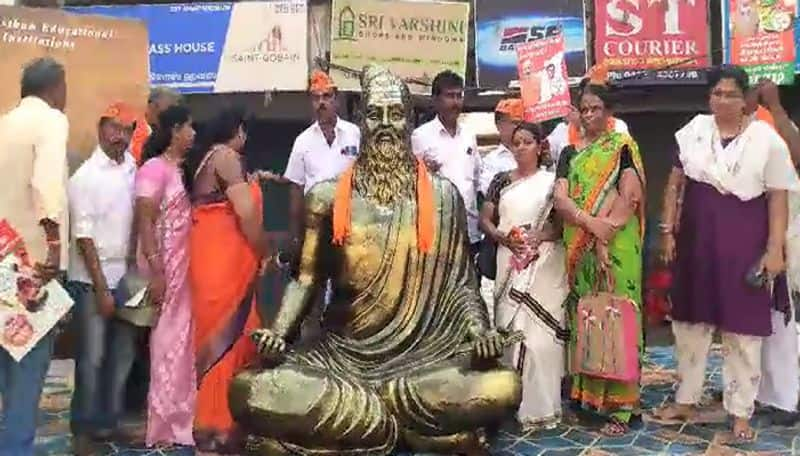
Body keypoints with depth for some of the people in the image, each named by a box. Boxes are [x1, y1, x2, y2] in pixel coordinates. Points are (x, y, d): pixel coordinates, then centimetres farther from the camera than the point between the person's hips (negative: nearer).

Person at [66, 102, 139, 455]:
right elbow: (84, 238, -12)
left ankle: (110, 420, 26)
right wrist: (101, 288, -14)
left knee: (123, 354, 12)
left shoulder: (133, 170, 4)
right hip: (92, 281, -5)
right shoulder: (85, 177, -10)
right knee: (92, 357, 1)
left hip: (126, 277, 5)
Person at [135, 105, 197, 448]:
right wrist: (155, 272, -20)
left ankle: (181, 417, 25)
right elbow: (144, 223, -16)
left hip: (186, 266, 7)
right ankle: (163, 424, 13)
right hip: (165, 267, -7)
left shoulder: (184, 169, 11)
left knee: (184, 338, 12)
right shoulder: (154, 168, -11)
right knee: (167, 340, 1)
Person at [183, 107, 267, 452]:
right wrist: (263, 252, -5)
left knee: (212, 332, 14)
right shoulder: (226, 156, -8)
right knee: (227, 335, -4)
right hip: (225, 257, -9)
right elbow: (245, 210, -15)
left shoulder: (201, 159, 18)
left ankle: (207, 420, 22)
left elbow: (204, 203, 11)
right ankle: (217, 426, 2)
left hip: (207, 254, 9)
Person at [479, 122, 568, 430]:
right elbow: (484, 219, 9)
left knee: (540, 331, -6)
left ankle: (539, 406, 0)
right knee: (509, 329, 2)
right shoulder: (502, 180, 13)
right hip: (509, 264, 3)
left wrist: (538, 236, -17)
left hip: (543, 264, -3)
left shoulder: (552, 181, 6)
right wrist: (504, 238, -10)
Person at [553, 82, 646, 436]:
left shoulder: (623, 147, 3)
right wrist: (592, 223, -17)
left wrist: (604, 237, -16)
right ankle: (586, 392, 14)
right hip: (578, 248, 4)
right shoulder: (569, 153, 14)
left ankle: (619, 404, -2)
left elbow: (630, 197, -9)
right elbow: (560, 200, 0)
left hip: (616, 246, -4)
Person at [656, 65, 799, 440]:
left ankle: (740, 412, 18)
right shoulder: (694, 130, 3)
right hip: (696, 240, 3)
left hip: (744, 244, -3)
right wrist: (667, 230, 3)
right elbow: (675, 183, 8)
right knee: (690, 320, 11)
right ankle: (686, 400, 26)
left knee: (743, 329, 4)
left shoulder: (766, 138, -4)